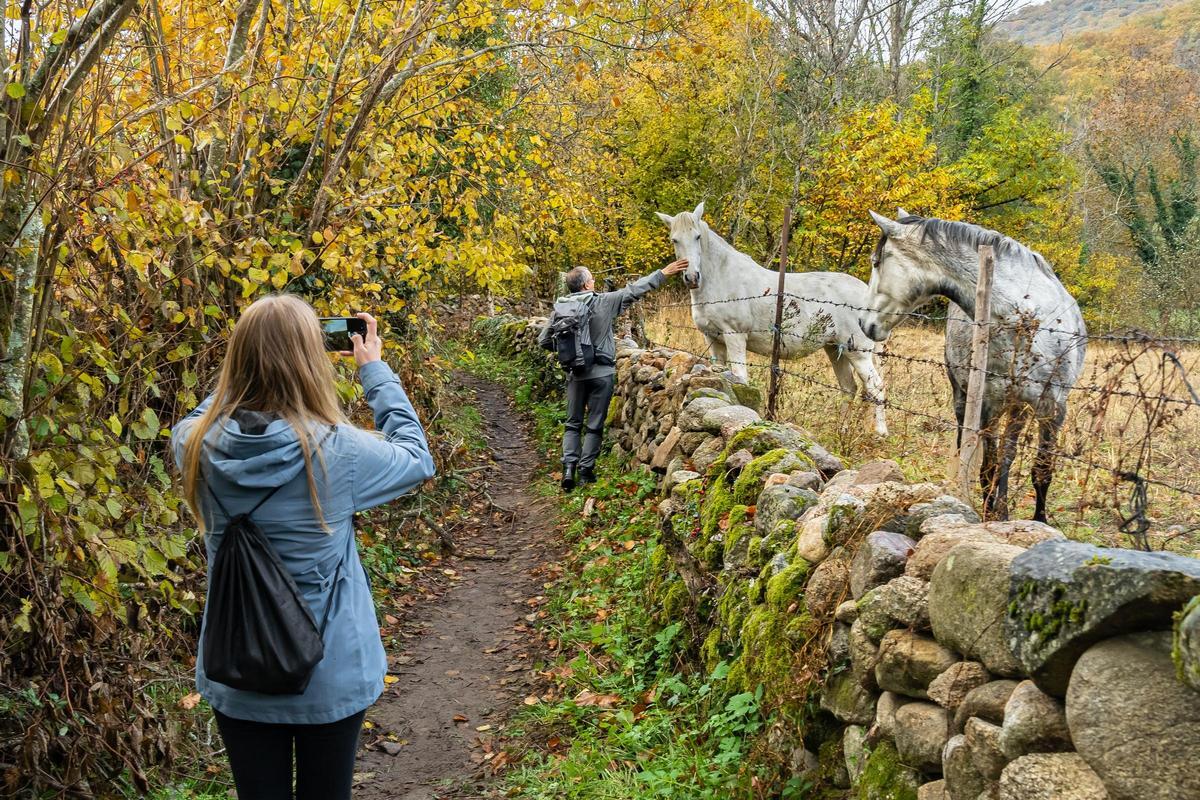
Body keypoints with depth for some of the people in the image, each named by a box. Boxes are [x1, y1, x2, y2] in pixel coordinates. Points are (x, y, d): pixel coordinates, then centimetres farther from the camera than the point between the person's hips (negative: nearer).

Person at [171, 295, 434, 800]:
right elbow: (417, 458, -2)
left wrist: (250, 355, 4)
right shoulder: (340, 451, -23)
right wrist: (374, 370, 3)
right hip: (331, 674, -2)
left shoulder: (197, 447, -15)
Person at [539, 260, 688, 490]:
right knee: (594, 426, 6)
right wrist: (663, 273, 5)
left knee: (573, 423, 14)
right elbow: (634, 290, -3)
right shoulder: (605, 302, -10)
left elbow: (544, 340, 2)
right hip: (602, 373, -3)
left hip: (576, 373, 3)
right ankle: (585, 471, 8)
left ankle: (569, 467, 1)